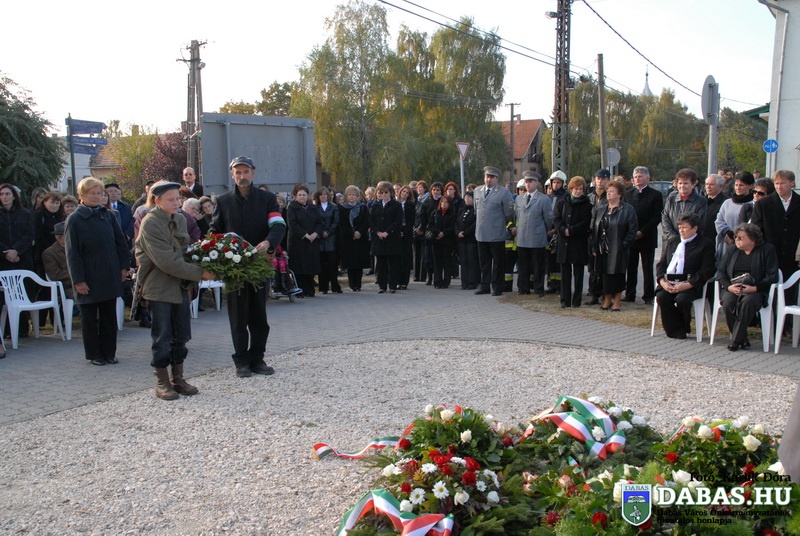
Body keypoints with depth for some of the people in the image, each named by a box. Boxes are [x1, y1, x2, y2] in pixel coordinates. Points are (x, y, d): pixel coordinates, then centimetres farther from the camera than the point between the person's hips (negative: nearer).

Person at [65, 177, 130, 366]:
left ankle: (109, 352, 21)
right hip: (88, 278, -3)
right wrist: (78, 279, -11)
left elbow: (120, 242, 9)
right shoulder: (74, 220, -6)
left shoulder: (108, 215, 5)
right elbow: (72, 253, -7)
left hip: (110, 276, 3)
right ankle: (94, 354, 18)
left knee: (109, 315, 10)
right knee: (90, 317, 7)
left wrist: (124, 266, 2)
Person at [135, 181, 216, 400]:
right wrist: (200, 273, -19)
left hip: (181, 285, 7)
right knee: (162, 337, 1)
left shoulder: (180, 220, 9)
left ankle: (178, 379, 21)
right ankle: (162, 382, 13)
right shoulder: (150, 223, -14)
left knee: (181, 336, 10)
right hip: (159, 288, -6)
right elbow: (166, 261, -21)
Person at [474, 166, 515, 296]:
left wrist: (503, 226, 5)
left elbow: (509, 213, -2)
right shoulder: (477, 191, 11)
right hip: (481, 234, 5)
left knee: (498, 263, 2)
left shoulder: (504, 192, -5)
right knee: (484, 262, 11)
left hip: (496, 235, -5)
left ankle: (497, 287, 10)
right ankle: (485, 286, 19)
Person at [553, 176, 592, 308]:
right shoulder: (562, 203, 11)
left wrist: (570, 230, -15)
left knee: (578, 273, 3)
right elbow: (556, 219, 0)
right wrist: (563, 230, -16)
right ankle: (565, 300, 10)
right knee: (565, 273, 5)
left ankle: (576, 301, 9)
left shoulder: (587, 205, 2)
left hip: (579, 243, -2)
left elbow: (586, 223, -7)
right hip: (564, 243, 2)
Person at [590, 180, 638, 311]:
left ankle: (616, 303, 11)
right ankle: (607, 301, 19)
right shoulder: (599, 209, 13)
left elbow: (633, 230, -7)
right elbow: (594, 229, 11)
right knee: (605, 276, 7)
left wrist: (624, 245, -13)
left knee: (617, 276, 2)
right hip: (602, 250, 4)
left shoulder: (628, 210, -3)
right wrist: (594, 247, 3)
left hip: (618, 251, -4)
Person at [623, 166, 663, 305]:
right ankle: (630, 295, 12)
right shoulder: (627, 193, 10)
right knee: (631, 268, 5)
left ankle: (648, 296, 7)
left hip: (647, 237, -3)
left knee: (648, 269, 2)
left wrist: (642, 232, -13)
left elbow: (657, 217, -5)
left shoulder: (655, 195, 0)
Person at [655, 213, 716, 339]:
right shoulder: (672, 243, 23)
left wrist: (687, 285, -18)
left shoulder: (705, 244, 4)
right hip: (668, 283, 5)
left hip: (690, 285, -4)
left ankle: (683, 327, -2)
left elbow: (707, 271, -6)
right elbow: (661, 264, 16)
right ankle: (676, 330, -12)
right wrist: (662, 281, -4)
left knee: (681, 299, -32)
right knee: (661, 296, -26)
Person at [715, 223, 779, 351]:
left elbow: (772, 277, -2)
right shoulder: (732, 251, 20)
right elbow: (720, 272, 10)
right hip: (733, 288, 3)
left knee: (747, 302, -37)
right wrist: (729, 286, -11)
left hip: (755, 290, -3)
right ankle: (743, 340, -17)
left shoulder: (767, 250, 7)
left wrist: (754, 288, -17)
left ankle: (735, 340, -26)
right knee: (727, 303, -31)